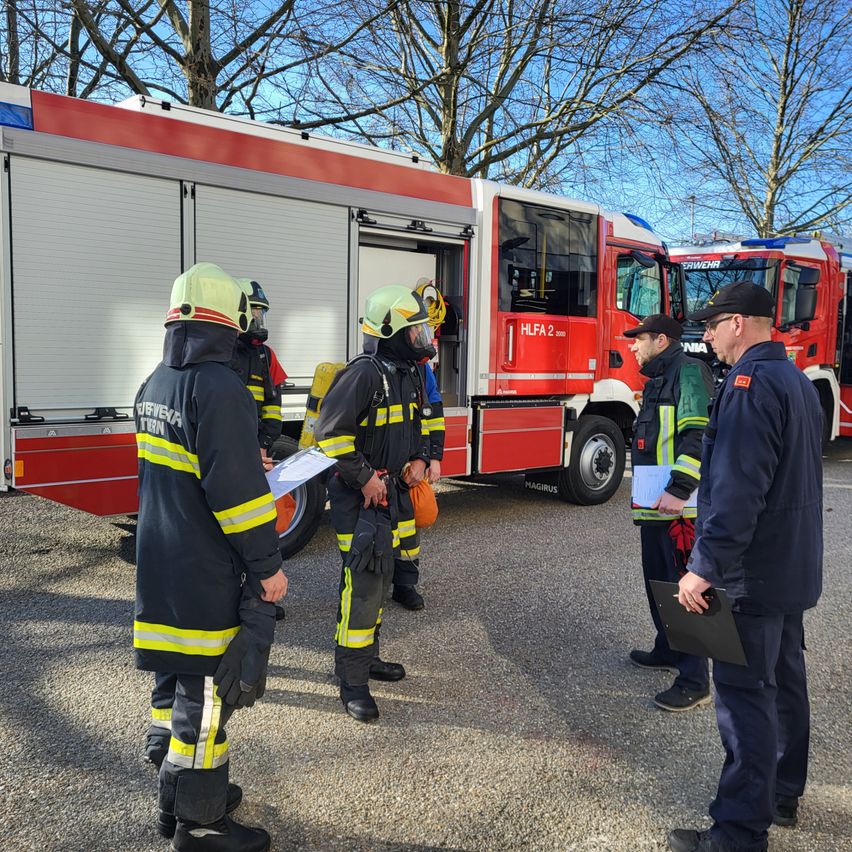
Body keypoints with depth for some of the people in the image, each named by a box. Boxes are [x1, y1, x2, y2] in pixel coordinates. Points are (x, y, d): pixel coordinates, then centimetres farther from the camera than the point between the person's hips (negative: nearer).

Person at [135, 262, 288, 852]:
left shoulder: (156, 384, 9)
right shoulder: (219, 388, -20)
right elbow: (236, 490, -24)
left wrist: (248, 463, 25)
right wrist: (268, 565, -17)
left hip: (160, 569, 9)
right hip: (206, 576, -9)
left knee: (174, 680, 19)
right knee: (205, 691, 3)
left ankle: (176, 798, 34)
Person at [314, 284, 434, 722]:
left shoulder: (409, 374, 11)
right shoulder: (363, 373, -18)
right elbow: (331, 430, -21)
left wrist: (419, 459, 6)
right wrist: (364, 478, -19)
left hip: (395, 493, 10)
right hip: (362, 498, -9)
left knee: (382, 581, 18)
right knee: (363, 584, -8)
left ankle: (368, 656, 34)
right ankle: (352, 681, 2)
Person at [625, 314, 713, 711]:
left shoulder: (688, 372, -12)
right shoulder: (658, 379, 20)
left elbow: (698, 436, -22)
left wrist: (678, 491, -27)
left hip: (679, 506, -10)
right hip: (655, 504, 11)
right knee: (658, 580, 20)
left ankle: (695, 681, -2)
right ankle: (668, 651, 35)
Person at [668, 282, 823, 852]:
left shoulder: (752, 383, -19)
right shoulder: (797, 380, 13)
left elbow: (737, 491, -27)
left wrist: (705, 567, -24)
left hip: (753, 572, -10)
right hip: (792, 568, 10)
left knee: (746, 696, -4)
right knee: (785, 681, 19)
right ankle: (783, 794, 34)